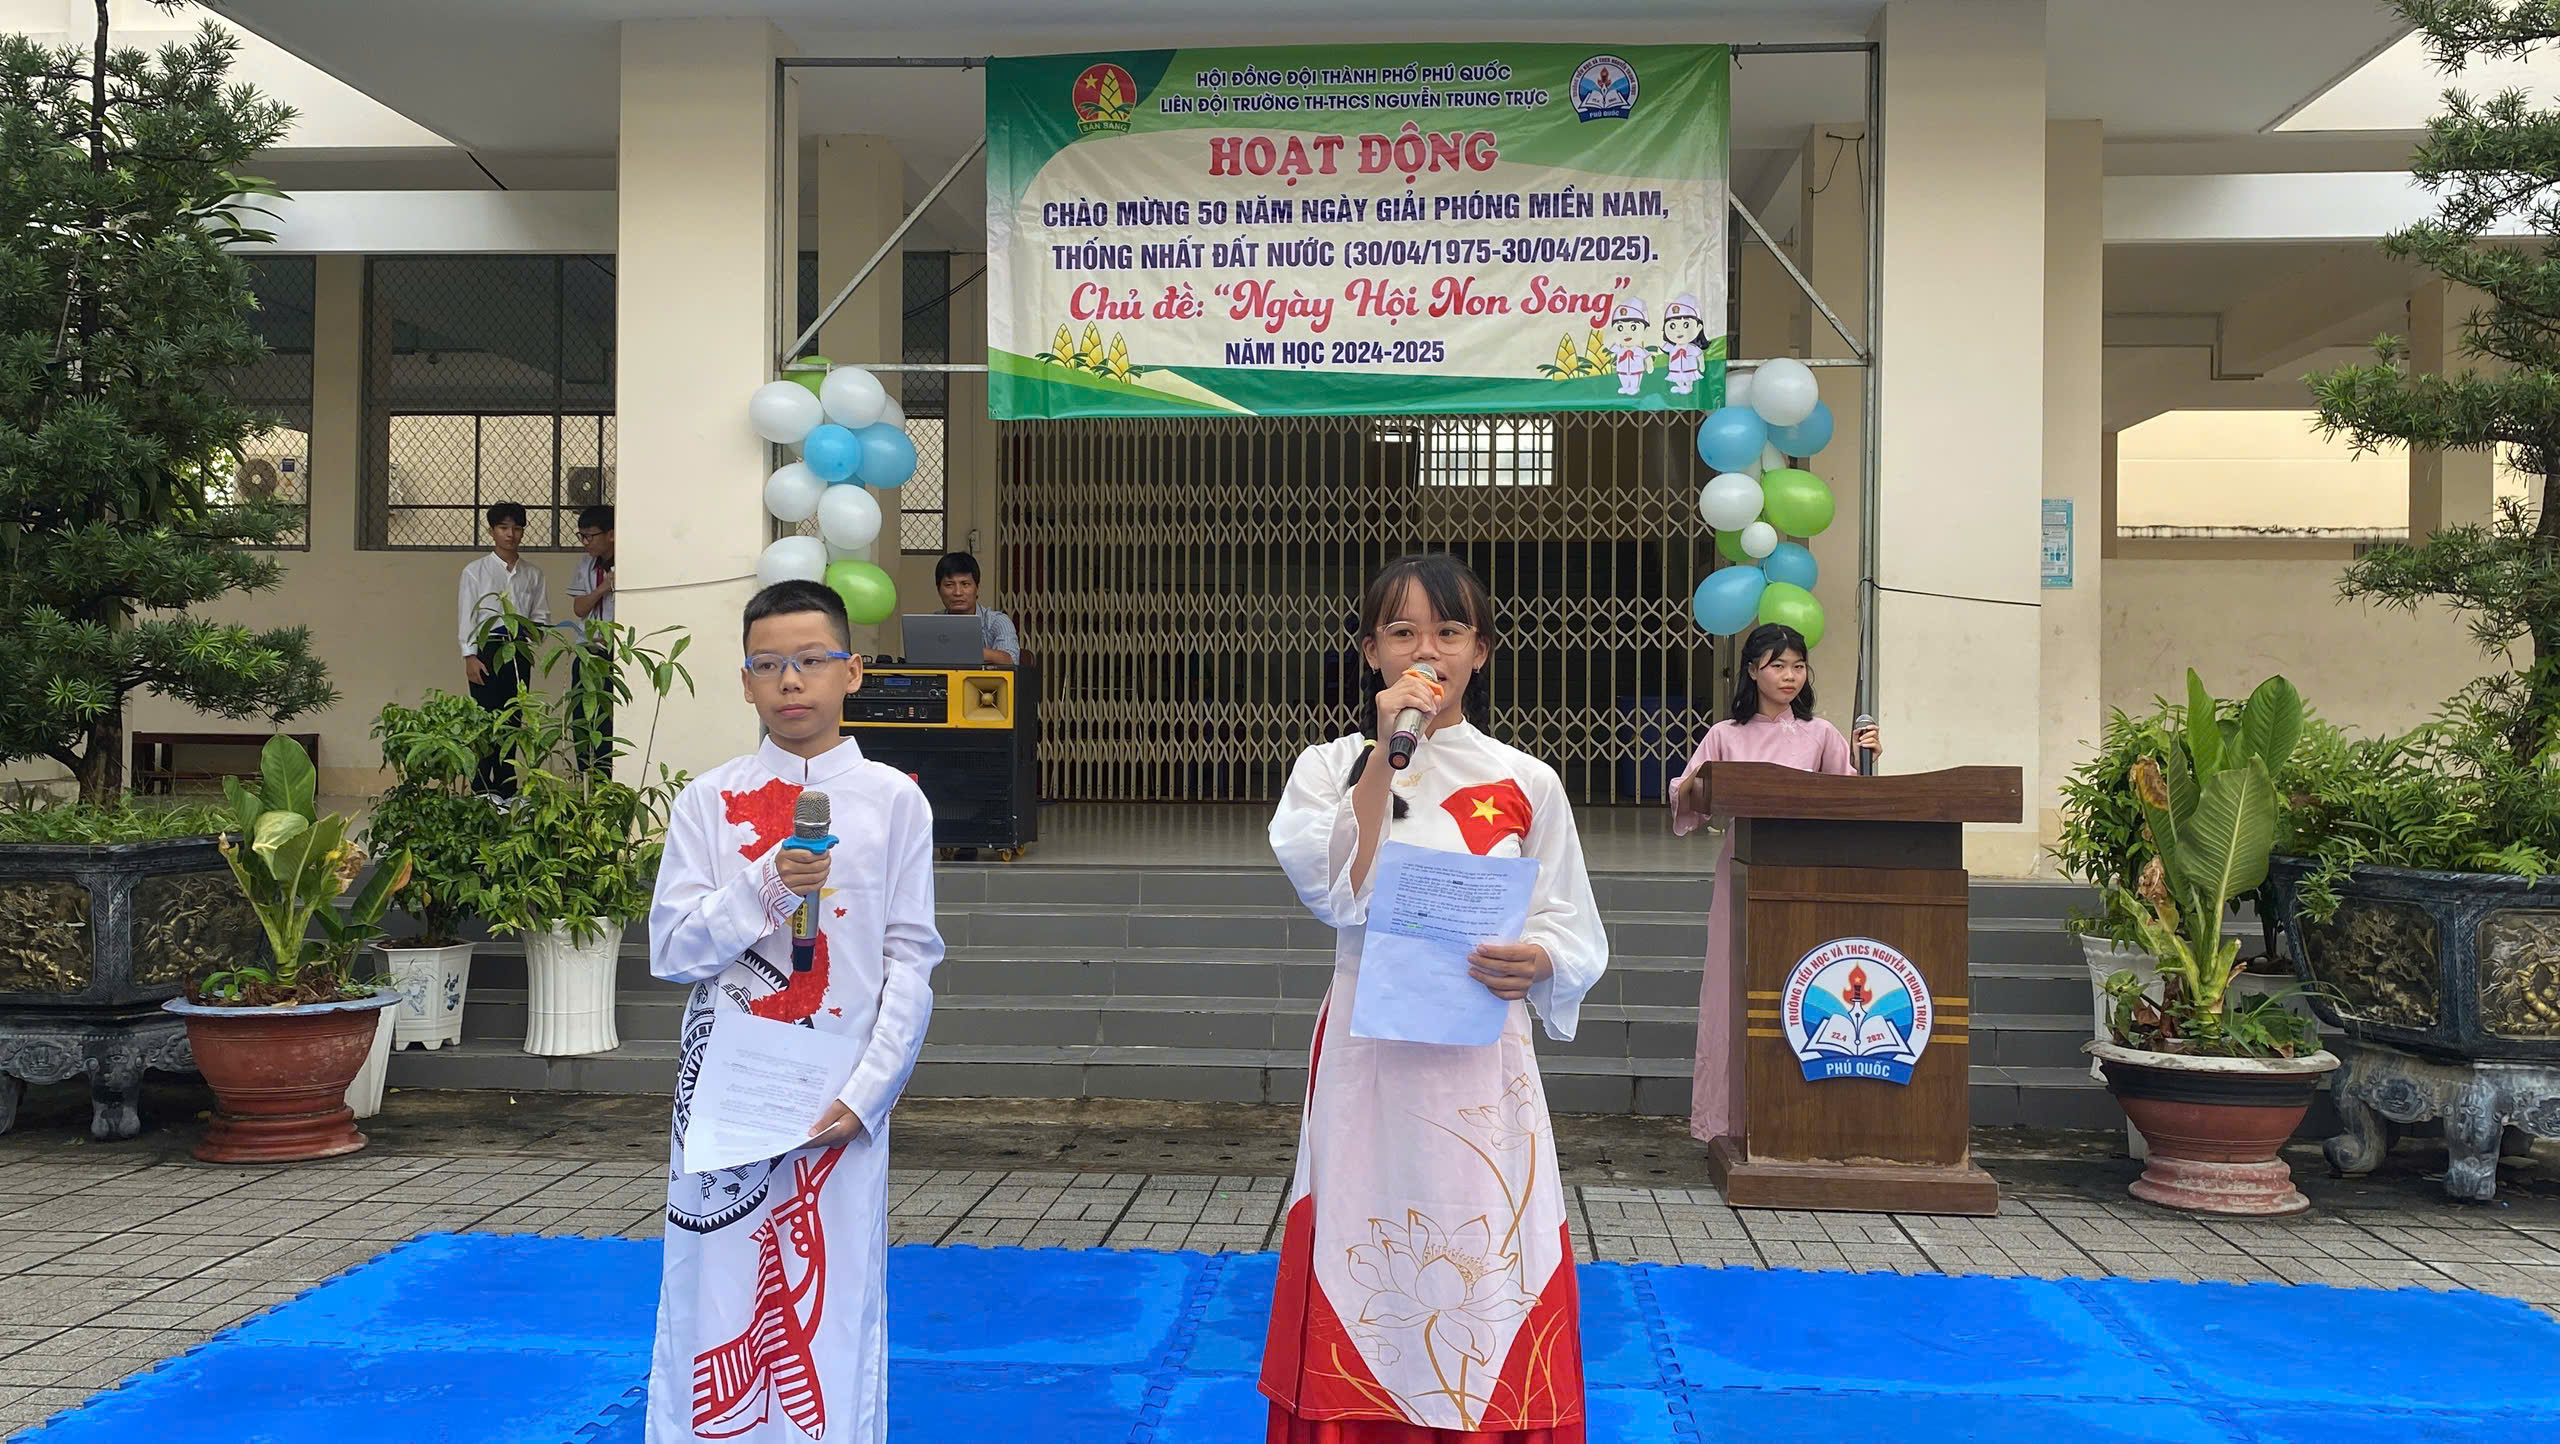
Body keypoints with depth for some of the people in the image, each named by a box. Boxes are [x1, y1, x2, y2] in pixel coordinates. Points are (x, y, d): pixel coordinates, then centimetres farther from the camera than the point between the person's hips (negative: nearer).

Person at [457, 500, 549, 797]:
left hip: (519, 652, 3)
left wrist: (529, 635, -6)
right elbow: (467, 616, 0)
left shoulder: (533, 574, 12)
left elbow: (542, 616, 13)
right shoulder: (475, 571, 4)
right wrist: (470, 656, -8)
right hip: (487, 650, -3)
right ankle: (481, 791, -6)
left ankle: (506, 791, 9)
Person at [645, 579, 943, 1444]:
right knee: (715, 1305, 4)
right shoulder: (708, 802, 5)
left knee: (834, 1311, 2)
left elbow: (910, 962, 0)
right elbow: (670, 952, 0)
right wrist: (766, 886, -15)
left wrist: (865, 1093, -9)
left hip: (839, 1103, -1)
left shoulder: (894, 802, 2)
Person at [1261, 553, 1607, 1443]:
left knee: (1482, 1276, 1)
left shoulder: (1525, 784, 5)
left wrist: (1535, 961, -16)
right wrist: (1386, 752, -15)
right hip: (1367, 1059, 0)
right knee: (1365, 1283, 2)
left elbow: (1575, 935, 7)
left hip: (1483, 1067, 0)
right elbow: (1339, 893, -12)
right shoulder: (1328, 767, 4)